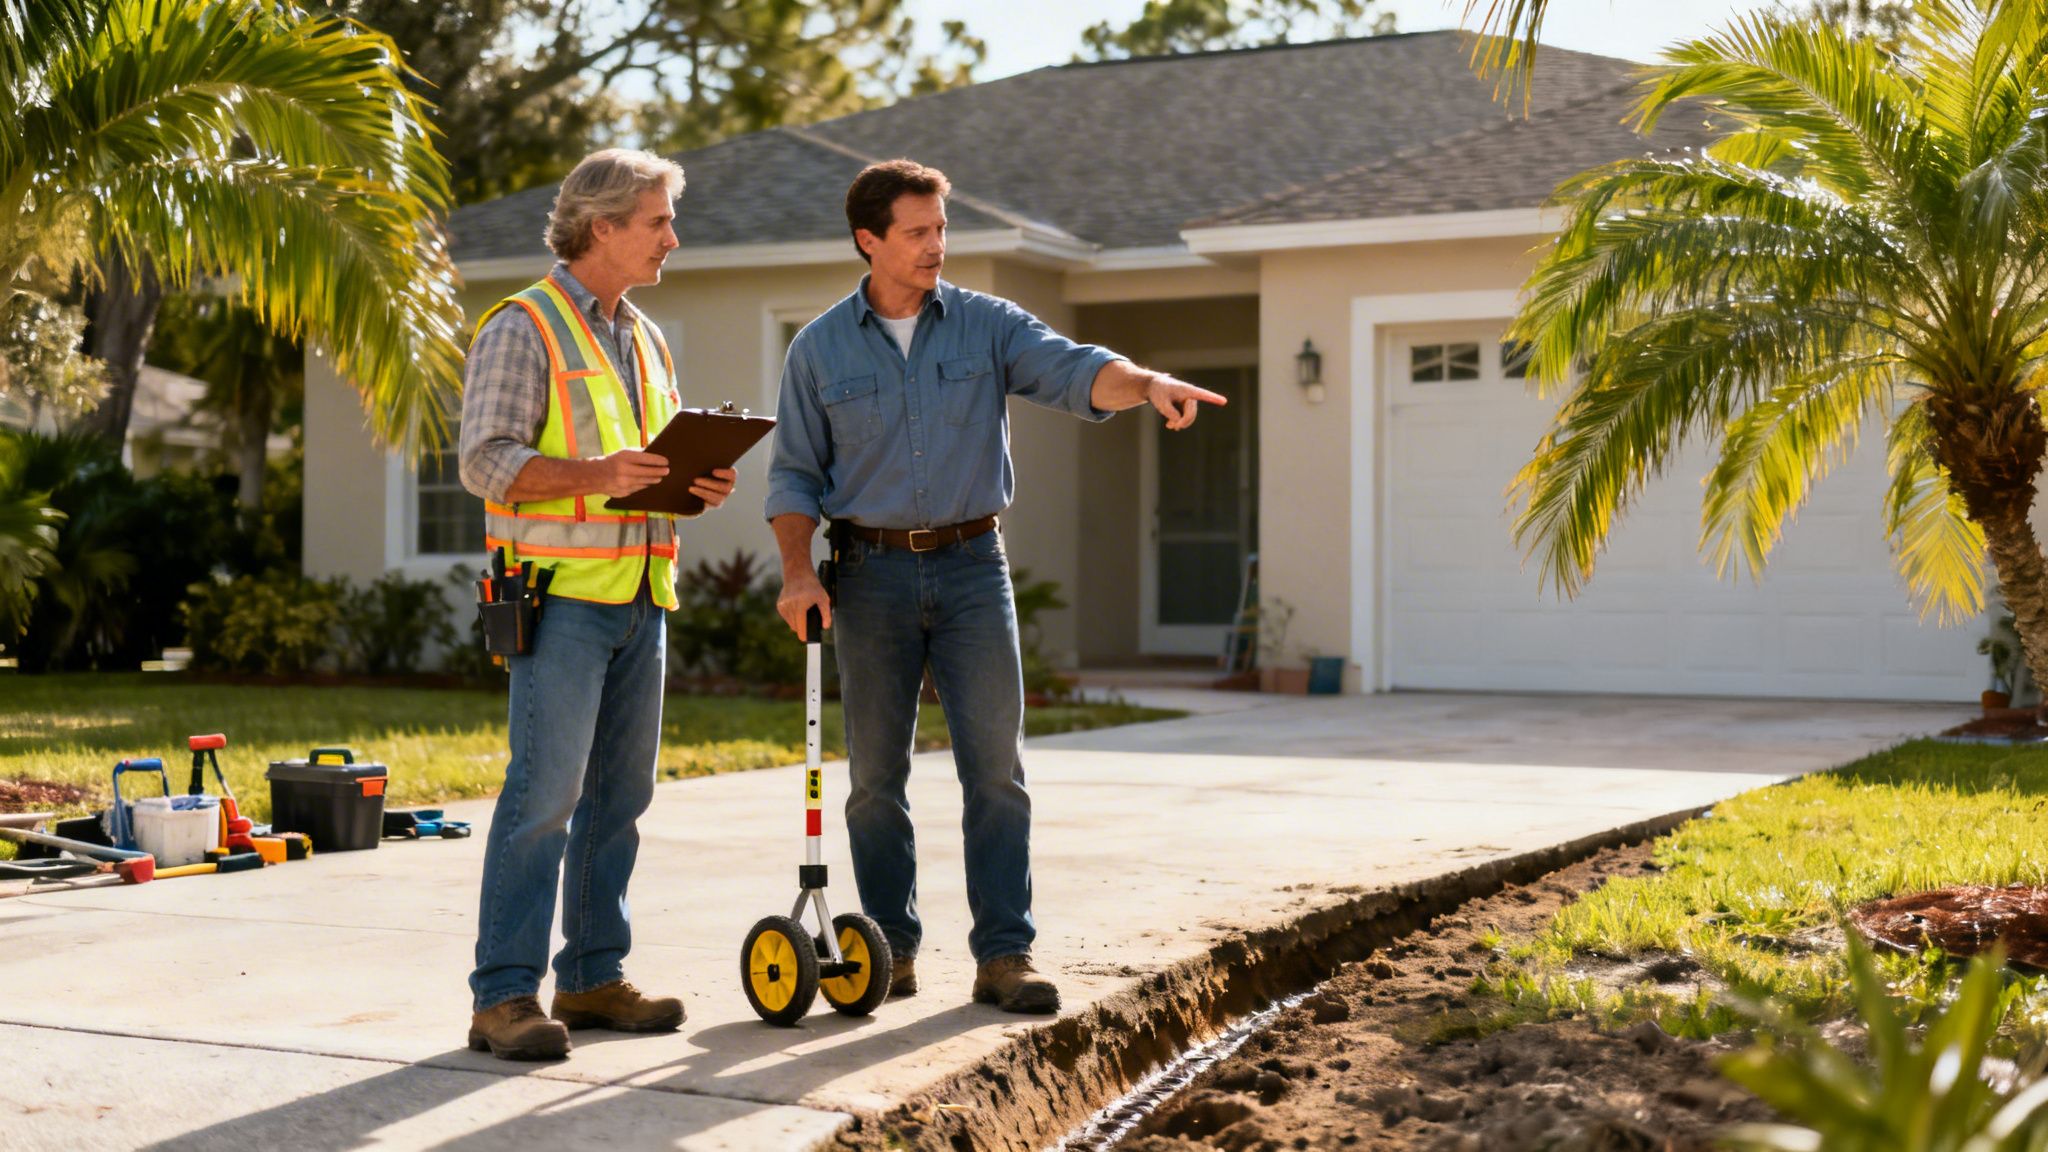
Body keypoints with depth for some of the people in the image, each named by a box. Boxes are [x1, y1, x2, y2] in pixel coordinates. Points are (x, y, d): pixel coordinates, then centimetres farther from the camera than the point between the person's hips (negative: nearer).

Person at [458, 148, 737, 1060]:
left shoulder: (644, 340, 21)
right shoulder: (523, 328, -4)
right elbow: (485, 460, -12)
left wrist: (703, 484, 4)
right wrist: (595, 476, -24)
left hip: (640, 598, 8)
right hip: (562, 595, -8)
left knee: (620, 791, 9)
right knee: (545, 788, -11)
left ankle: (594, 977, 17)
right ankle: (505, 995, -7)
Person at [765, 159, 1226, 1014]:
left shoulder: (987, 325, 3)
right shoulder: (821, 349, 4)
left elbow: (1071, 371, -13)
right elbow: (795, 472, 6)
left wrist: (1149, 383, -34)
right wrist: (798, 570, -9)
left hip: (972, 565, 0)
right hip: (872, 572, 0)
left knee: (995, 767, -4)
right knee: (876, 776, 5)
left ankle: (1004, 956, 0)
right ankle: (890, 949, 18)